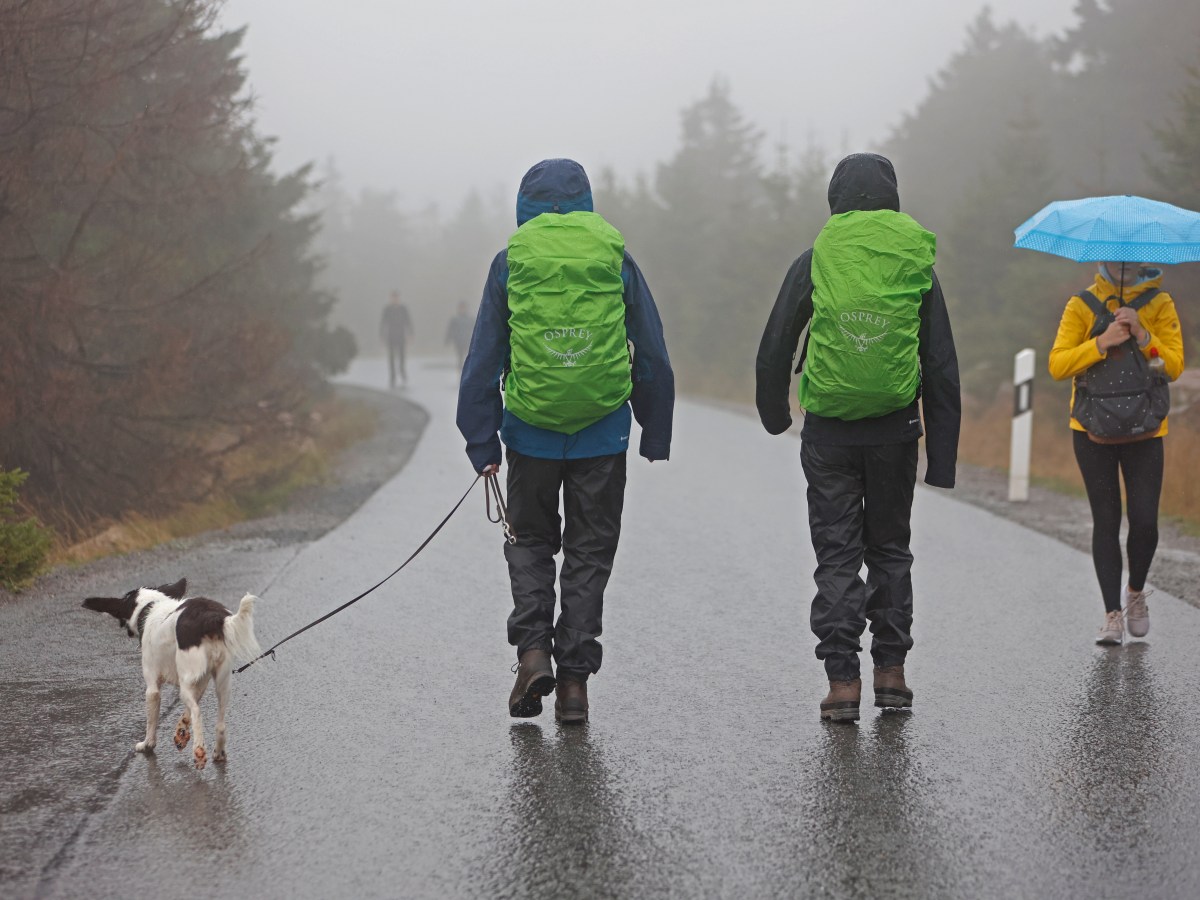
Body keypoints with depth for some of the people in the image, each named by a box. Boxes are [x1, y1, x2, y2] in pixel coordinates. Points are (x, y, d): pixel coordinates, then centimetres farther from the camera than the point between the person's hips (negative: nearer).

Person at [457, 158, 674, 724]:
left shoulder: (510, 263, 0)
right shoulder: (615, 260, 2)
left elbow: (483, 363, -1)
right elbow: (654, 359, 5)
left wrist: (482, 445, 2)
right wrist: (656, 436, 13)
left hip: (531, 432, 0)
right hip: (603, 433, 0)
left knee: (530, 541, 17)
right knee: (589, 551, 9)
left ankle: (532, 649, -2)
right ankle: (574, 679, 7)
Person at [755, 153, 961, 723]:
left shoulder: (813, 262, -4)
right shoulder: (916, 265, 0)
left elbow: (774, 350, 0)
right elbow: (942, 368, 1)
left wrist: (774, 414, 18)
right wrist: (943, 456, 6)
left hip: (828, 434, -1)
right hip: (895, 432, 2)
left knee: (837, 556, 4)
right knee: (889, 548, 17)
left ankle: (842, 680, -3)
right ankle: (890, 670, 16)